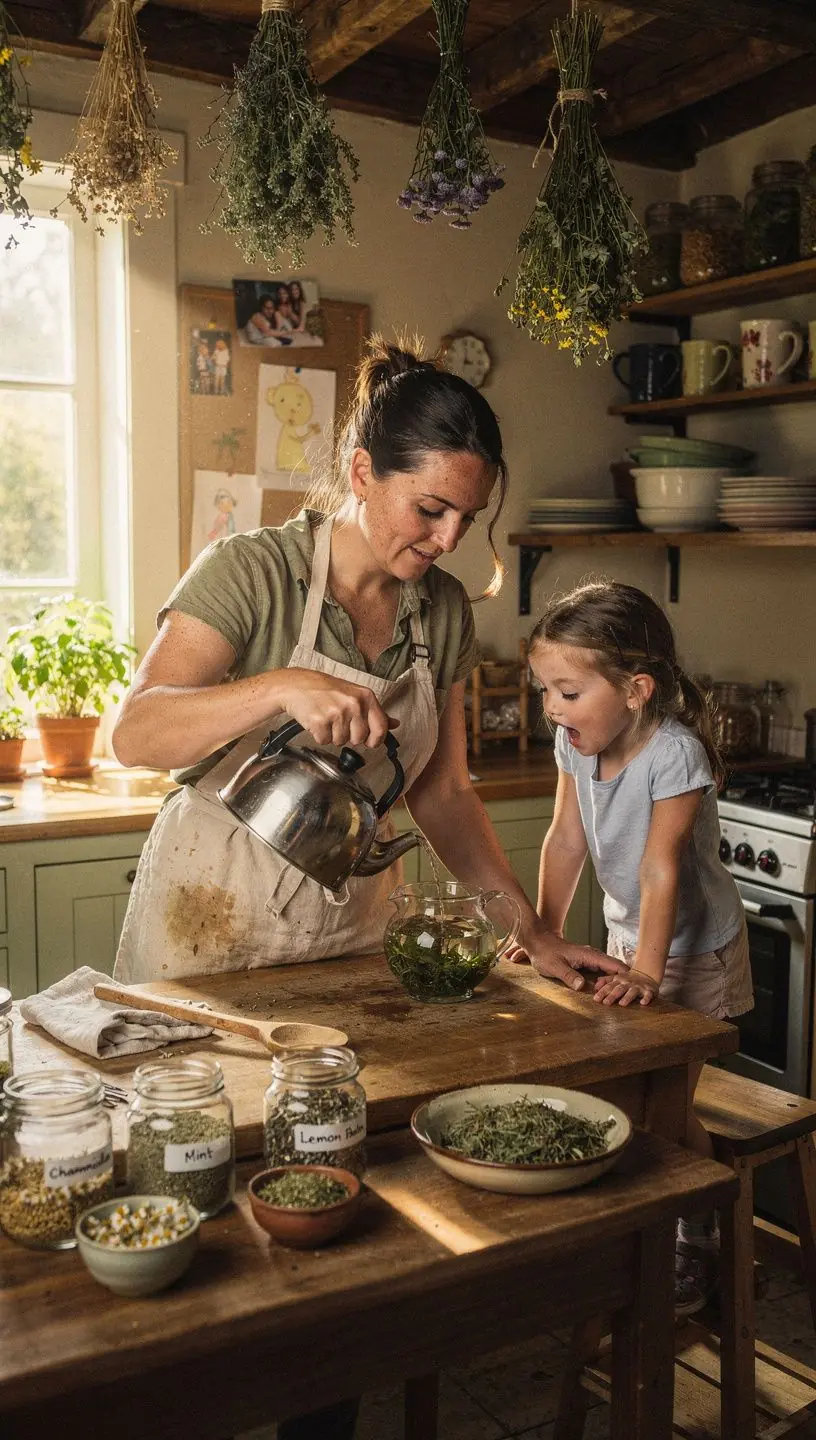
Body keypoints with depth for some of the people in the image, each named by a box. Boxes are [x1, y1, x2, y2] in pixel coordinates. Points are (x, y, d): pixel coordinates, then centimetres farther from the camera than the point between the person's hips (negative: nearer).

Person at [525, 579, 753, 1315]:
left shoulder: (674, 753, -30)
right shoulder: (576, 743, -11)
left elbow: (662, 867, -33)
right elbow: (566, 839, -5)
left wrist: (647, 970, -36)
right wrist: (544, 931, -6)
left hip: (693, 945, -6)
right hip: (628, 933, 6)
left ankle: (697, 1247, 19)